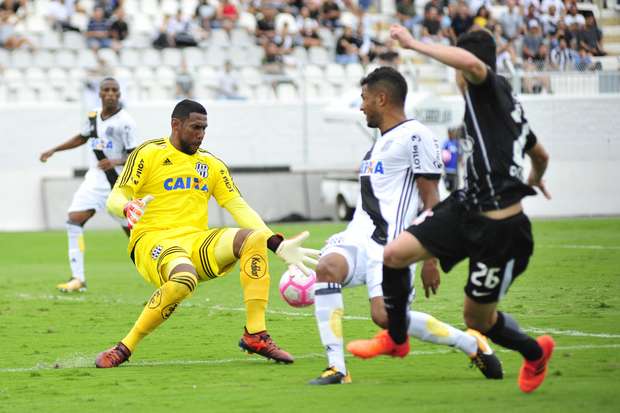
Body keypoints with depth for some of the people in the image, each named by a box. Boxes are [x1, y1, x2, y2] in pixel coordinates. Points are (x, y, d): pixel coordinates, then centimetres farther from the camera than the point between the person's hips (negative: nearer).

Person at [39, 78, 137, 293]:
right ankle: (78, 279, -10)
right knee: (73, 220, -12)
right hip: (95, 178, 6)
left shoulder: (125, 121, -11)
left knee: (132, 230, -2)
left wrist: (116, 162, -30)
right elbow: (82, 138, 27)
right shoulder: (94, 116, 8)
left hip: (118, 181, -6)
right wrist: (54, 150, 25)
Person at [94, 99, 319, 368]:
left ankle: (255, 335, -19)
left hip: (196, 242, 5)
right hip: (152, 241, -5)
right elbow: (115, 199, -5)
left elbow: (239, 208, 13)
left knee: (254, 238, -21)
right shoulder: (149, 153, 2)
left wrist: (278, 245, 0)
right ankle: (125, 348, -24)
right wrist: (127, 208, -31)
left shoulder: (211, 164, 17)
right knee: (184, 278, -40)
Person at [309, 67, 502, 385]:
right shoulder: (382, 141, 25)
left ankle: (472, 344, 2)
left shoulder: (414, 135, -4)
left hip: (390, 243, -8)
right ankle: (336, 369, -26)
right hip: (360, 236, 8)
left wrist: (430, 257, -13)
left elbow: (431, 199, -8)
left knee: (385, 316, -21)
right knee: (327, 267, -24)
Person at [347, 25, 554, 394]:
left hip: (501, 228, -8)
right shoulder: (508, 103, 15)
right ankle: (396, 338, 15)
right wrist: (535, 179, 56)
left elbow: (470, 62, -37)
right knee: (394, 254, -6)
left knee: (477, 317, 8)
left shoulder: (491, 88, -10)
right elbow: (541, 155, 32)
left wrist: (415, 44, -25)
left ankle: (535, 353, 37)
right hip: (467, 208, 8)